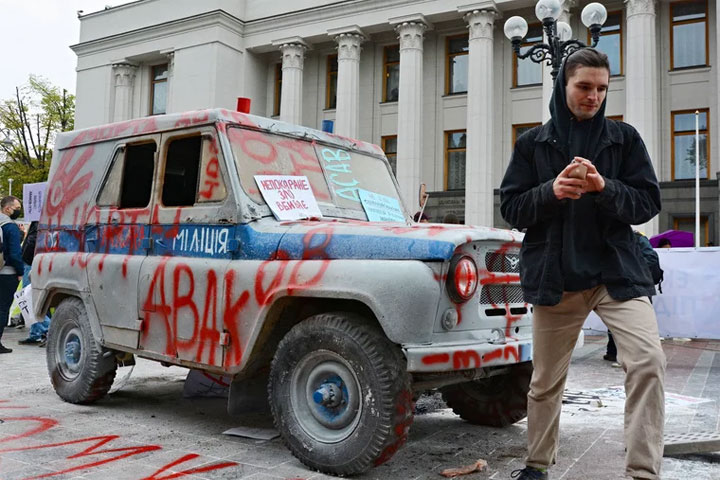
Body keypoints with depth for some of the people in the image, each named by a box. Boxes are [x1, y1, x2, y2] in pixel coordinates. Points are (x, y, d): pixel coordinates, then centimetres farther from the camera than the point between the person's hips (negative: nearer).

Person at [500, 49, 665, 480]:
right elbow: (511, 208, 3)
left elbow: (649, 202, 1)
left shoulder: (624, 138, 6)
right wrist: (551, 191, -16)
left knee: (648, 362, -21)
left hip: (617, 272, 0)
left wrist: (604, 188, -18)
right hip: (553, 277, 1)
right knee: (546, 379, 11)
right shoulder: (533, 143, 6)